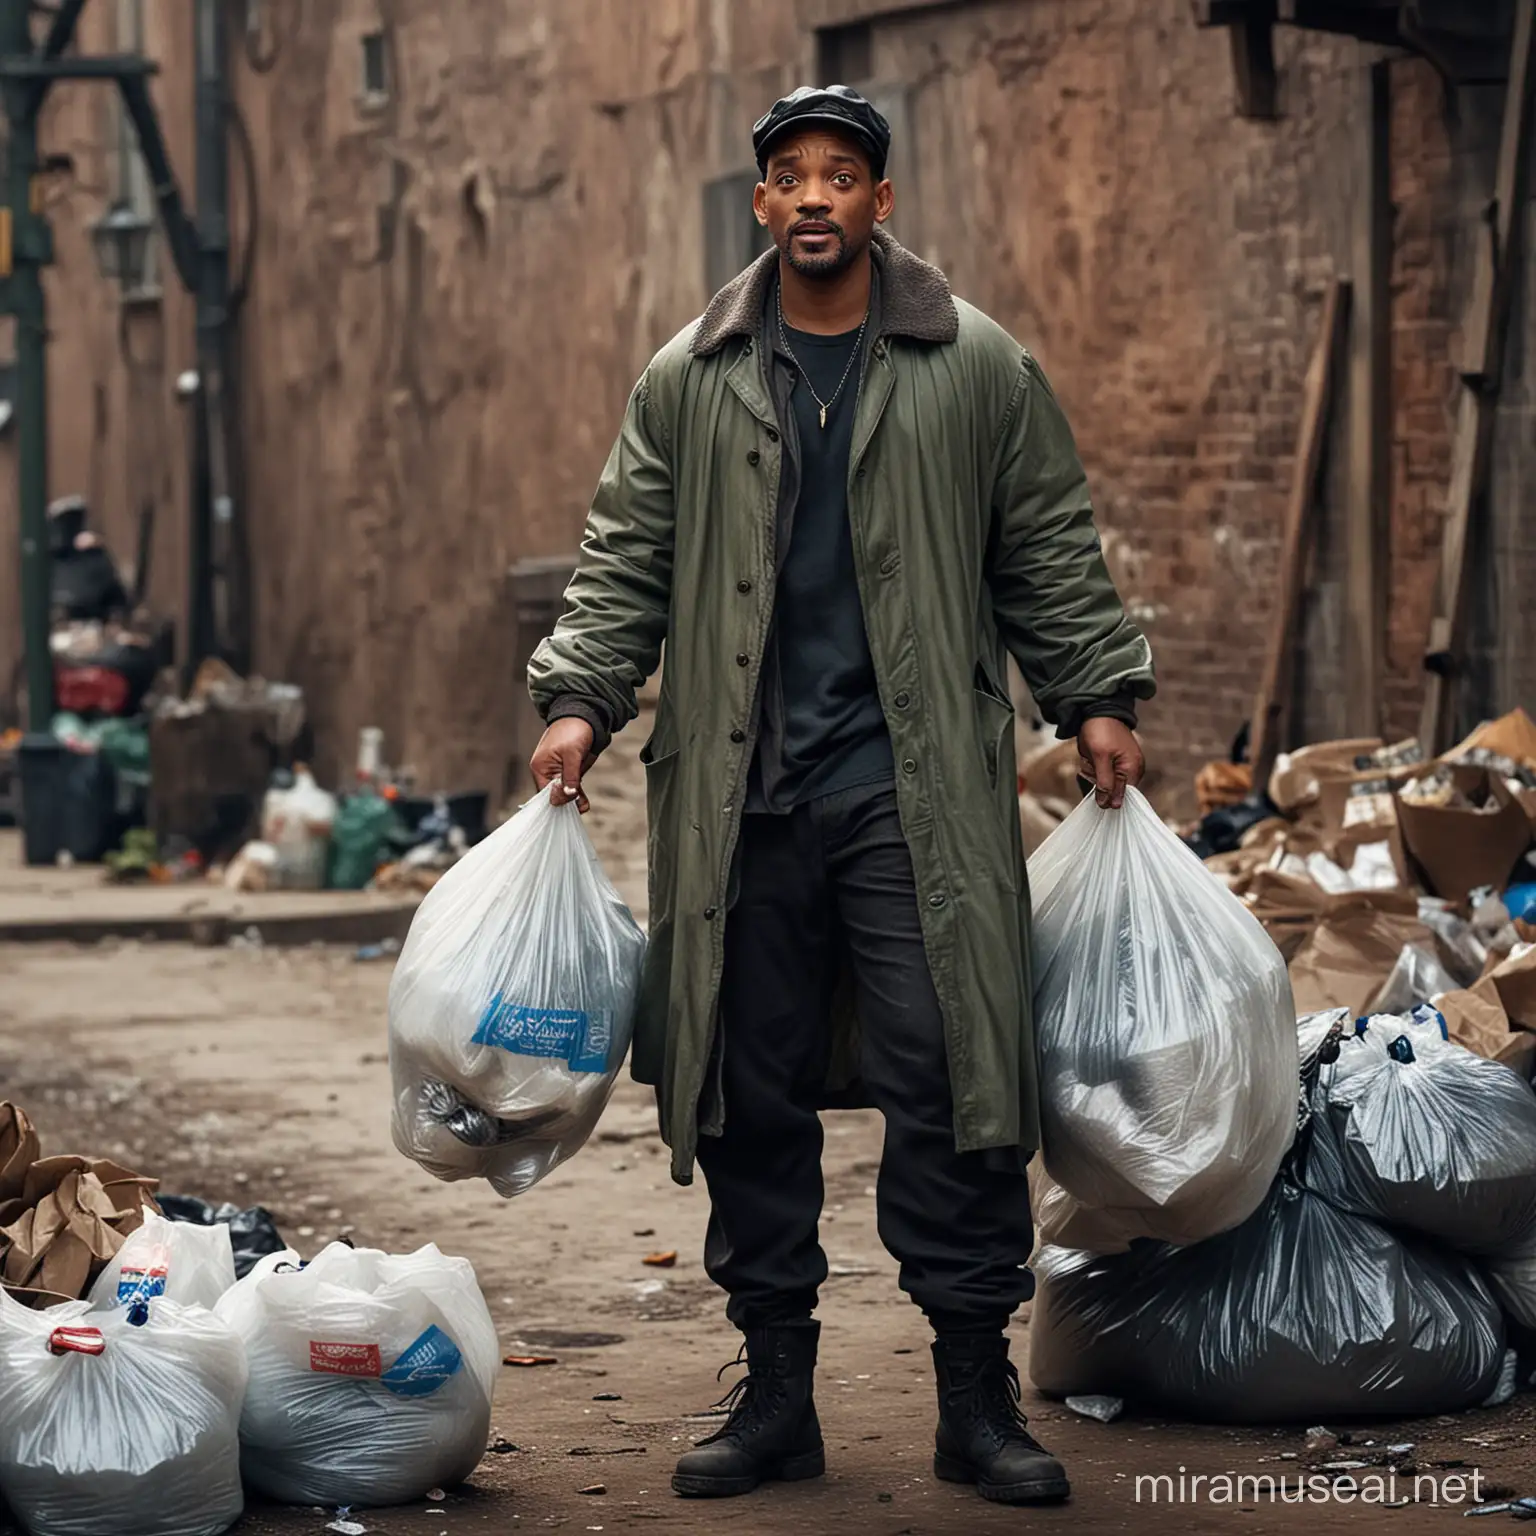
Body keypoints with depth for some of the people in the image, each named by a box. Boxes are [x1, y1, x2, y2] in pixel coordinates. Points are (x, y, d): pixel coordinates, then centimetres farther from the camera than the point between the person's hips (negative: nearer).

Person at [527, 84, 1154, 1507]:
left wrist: (1099, 699, 4)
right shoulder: (686, 382, 10)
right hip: (738, 793, 2)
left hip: (917, 792, -2)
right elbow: (624, 561, 13)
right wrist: (579, 698, 1)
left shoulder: (979, 370, 7)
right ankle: (775, 1394, 15)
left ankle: (976, 1396, 2)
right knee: (751, 1092, 5)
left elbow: (1050, 555, 11)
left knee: (949, 1076, -6)